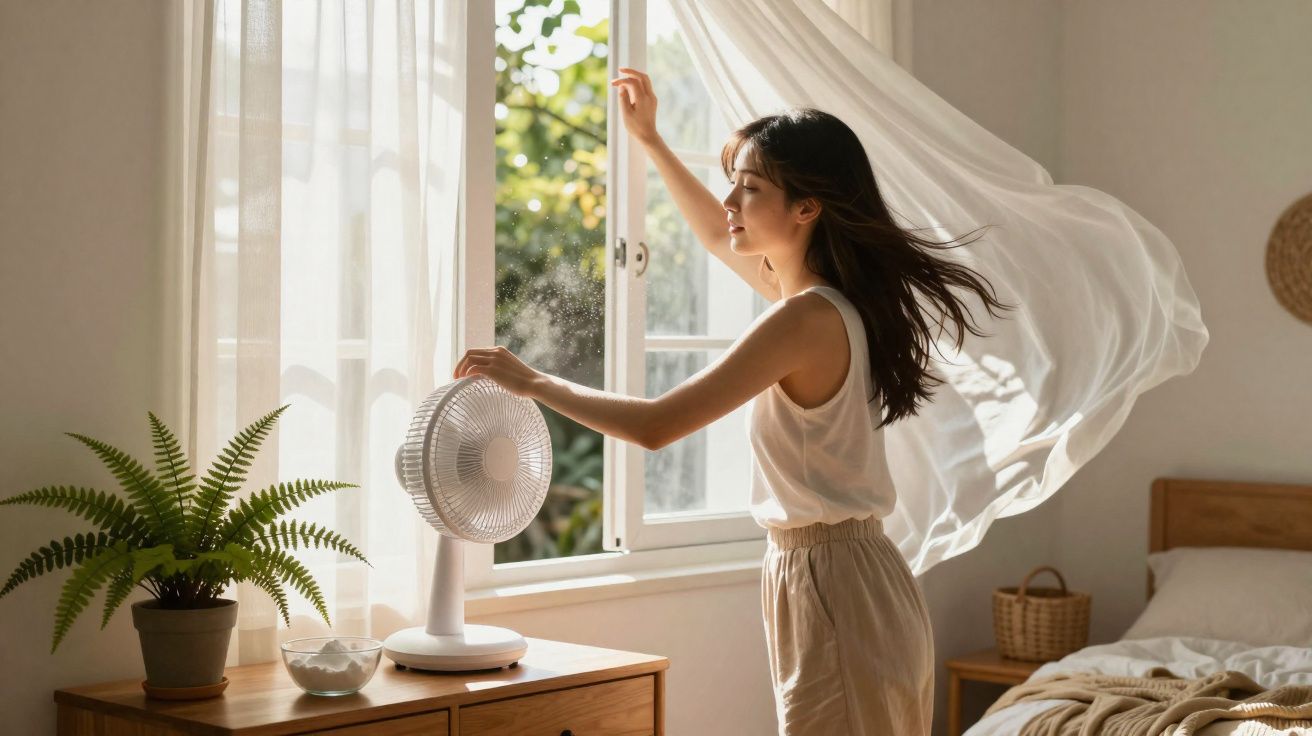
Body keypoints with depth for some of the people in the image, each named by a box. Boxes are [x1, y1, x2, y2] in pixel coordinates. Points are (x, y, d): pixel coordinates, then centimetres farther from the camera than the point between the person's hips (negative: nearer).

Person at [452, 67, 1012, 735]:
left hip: (832, 585, -9)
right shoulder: (827, 294, 7)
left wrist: (532, 381, -11)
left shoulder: (806, 318, -21)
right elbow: (718, 238, 28)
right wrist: (649, 140, 31)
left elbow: (654, 426, -23)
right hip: (840, 577, 9)